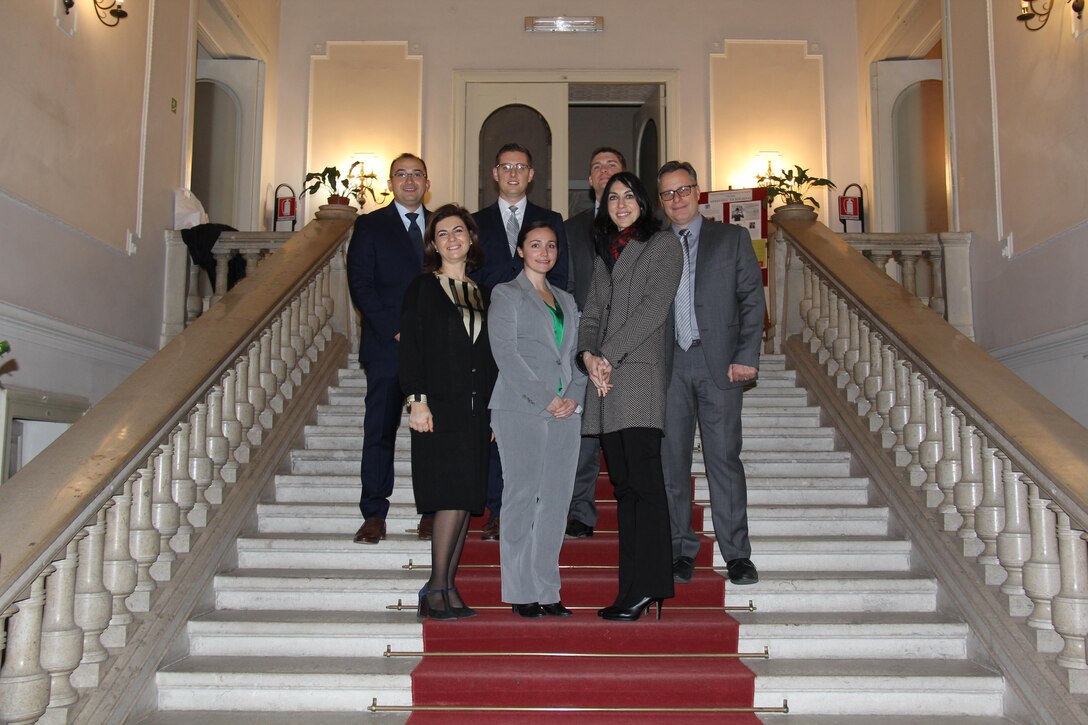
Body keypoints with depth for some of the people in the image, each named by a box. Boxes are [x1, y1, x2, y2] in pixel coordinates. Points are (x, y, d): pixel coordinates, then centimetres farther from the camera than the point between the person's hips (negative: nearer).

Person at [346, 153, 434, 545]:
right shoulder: (370, 226, 7)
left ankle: (432, 512, 10)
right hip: (387, 346, -2)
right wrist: (395, 331, -11)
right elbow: (360, 285, -2)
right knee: (380, 431, 0)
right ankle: (374, 516, 6)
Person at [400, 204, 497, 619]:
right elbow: (410, 347, -4)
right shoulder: (422, 288, 4)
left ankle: (447, 589, 9)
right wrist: (417, 399, -15)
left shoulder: (480, 294, 18)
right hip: (438, 406, -5)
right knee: (452, 496, -13)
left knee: (466, 499, 2)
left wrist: (492, 413, 13)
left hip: (475, 409, 5)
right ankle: (436, 589, -3)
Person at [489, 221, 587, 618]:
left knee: (556, 501, 3)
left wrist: (574, 396, -2)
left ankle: (547, 590, 10)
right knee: (522, 497, -3)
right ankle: (521, 591, 4)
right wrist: (546, 398, -12)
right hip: (521, 408, -5)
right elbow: (506, 353, -6)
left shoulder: (566, 300, 21)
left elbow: (575, 354, 17)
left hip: (566, 411, 5)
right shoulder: (506, 295, 5)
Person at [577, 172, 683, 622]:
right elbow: (591, 314, 17)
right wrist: (588, 354, -4)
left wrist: (610, 355, -12)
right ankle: (633, 589, 6)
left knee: (643, 481, -11)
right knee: (624, 485, 4)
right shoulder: (603, 255, 24)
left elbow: (654, 307, -7)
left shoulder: (663, 244, 5)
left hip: (640, 371, -6)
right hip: (605, 380, 6)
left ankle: (644, 589, -11)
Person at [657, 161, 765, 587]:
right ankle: (682, 551, 13)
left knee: (724, 458, -3)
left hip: (718, 362, -2)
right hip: (669, 364, 2)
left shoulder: (732, 238, 9)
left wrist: (746, 356, -7)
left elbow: (752, 299, 4)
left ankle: (736, 555, 5)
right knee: (671, 461, 3)